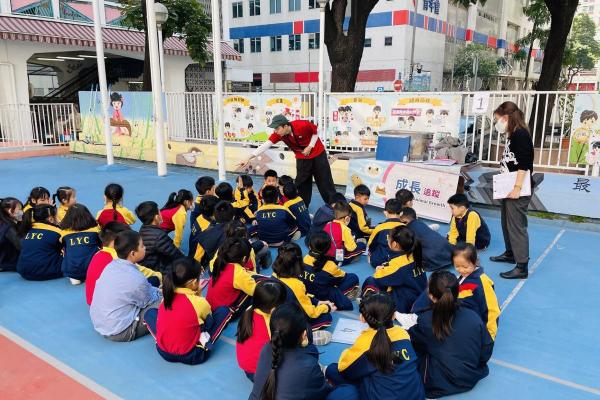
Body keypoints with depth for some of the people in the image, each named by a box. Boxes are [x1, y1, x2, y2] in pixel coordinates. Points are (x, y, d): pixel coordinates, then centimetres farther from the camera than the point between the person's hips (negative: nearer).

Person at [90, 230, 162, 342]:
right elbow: (150, 300, -5)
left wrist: (156, 290, 13)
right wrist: (160, 292, 14)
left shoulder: (111, 265, -3)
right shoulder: (136, 279, -25)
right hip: (119, 333, -8)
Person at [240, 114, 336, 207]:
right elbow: (266, 145, -25)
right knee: (301, 183, 4)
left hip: (318, 154, -3)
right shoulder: (278, 134, -21)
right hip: (302, 158, 3)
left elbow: (316, 132, -11)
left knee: (325, 181, 3)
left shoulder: (303, 125, -31)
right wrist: (248, 158, -31)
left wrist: (310, 147, -20)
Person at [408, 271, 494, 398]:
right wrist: (475, 366, 16)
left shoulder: (425, 320, -21)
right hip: (472, 379, 4)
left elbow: (410, 340, -3)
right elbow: (487, 349, -3)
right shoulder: (473, 317, -14)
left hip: (439, 385, -4)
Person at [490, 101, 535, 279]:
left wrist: (517, 188, -23)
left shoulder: (521, 134, -16)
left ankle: (522, 267, -3)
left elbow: (524, 164, -21)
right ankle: (510, 253, 35)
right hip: (510, 187, 10)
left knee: (516, 225, -8)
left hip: (518, 190, -10)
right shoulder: (513, 135, 13)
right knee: (506, 222, 19)